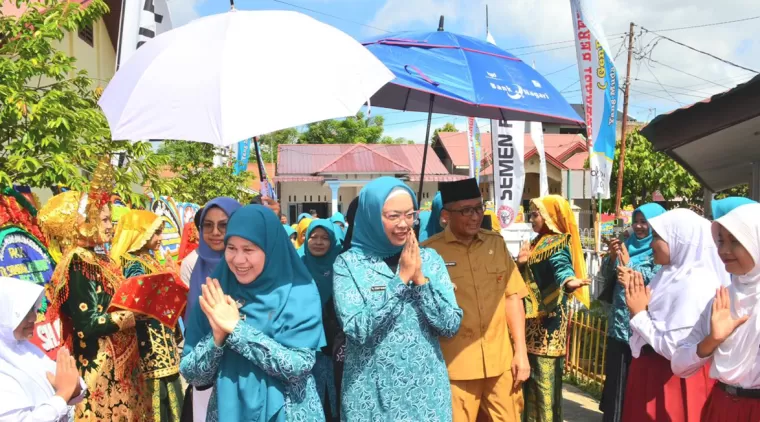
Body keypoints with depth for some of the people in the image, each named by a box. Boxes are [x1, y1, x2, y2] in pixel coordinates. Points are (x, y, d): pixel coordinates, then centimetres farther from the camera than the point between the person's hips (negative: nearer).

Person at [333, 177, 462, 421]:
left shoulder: (429, 258, 0)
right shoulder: (349, 263, -8)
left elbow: (451, 326, -3)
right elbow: (357, 330, -18)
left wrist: (420, 279, -14)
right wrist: (401, 278, -17)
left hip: (427, 390, 3)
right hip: (372, 394, -2)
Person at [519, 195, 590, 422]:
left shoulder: (558, 244, -12)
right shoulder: (538, 242, 15)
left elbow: (561, 266, -34)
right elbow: (525, 277, 16)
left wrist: (569, 280, -55)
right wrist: (520, 263, -4)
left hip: (548, 320, -9)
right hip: (533, 319, 9)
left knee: (545, 373, -5)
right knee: (532, 372, 15)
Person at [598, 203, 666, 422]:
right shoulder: (628, 245, 14)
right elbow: (606, 274, 10)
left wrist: (628, 264, -16)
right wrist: (612, 257, -7)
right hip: (619, 323, 6)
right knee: (616, 377, 13)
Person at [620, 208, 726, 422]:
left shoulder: (694, 285, -22)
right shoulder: (672, 275, 6)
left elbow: (673, 348, -27)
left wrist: (639, 314, -17)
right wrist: (634, 292, 0)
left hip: (675, 381, -9)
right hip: (652, 372, 9)